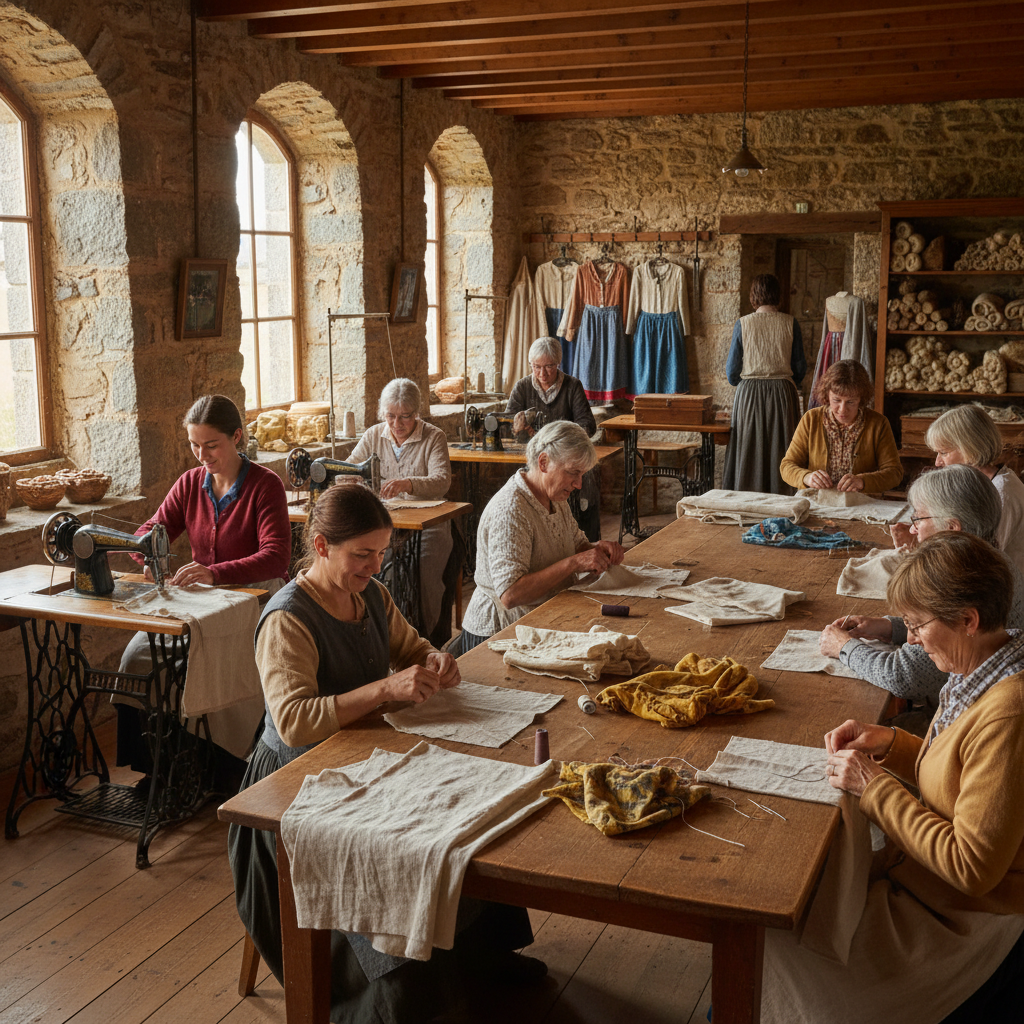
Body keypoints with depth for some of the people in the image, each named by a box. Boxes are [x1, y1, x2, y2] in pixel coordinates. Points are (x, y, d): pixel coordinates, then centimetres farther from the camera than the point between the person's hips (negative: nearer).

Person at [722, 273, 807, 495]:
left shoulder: (743, 324, -3)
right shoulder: (790, 323, -1)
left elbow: (732, 371, 1)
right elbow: (800, 368, 3)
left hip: (749, 394, -1)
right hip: (782, 394, 1)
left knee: (747, 455, 4)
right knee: (779, 455, 6)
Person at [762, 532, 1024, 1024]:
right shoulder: (978, 677, -1)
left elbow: (971, 868, -28)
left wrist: (876, 786, -22)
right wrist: (889, 744, -2)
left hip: (958, 918, -9)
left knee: (769, 931, -8)